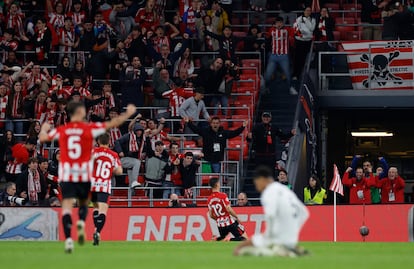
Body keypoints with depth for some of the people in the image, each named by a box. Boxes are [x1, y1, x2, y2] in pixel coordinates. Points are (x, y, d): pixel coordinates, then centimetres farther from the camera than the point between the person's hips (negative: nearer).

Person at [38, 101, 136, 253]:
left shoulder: (61, 130, 4)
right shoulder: (89, 128, -1)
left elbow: (42, 138, 14)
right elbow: (113, 124, 4)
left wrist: (44, 129, 37)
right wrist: (128, 113, 18)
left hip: (66, 174, 0)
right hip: (84, 174, 0)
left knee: (67, 206, -5)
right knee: (83, 203, 19)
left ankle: (68, 238, -19)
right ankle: (81, 223, -11)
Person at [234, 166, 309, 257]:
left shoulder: (269, 191, -8)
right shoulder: (286, 190, 18)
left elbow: (270, 215, -26)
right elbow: (304, 213, 22)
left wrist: (268, 235, -14)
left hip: (278, 238, -8)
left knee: (240, 249, -6)